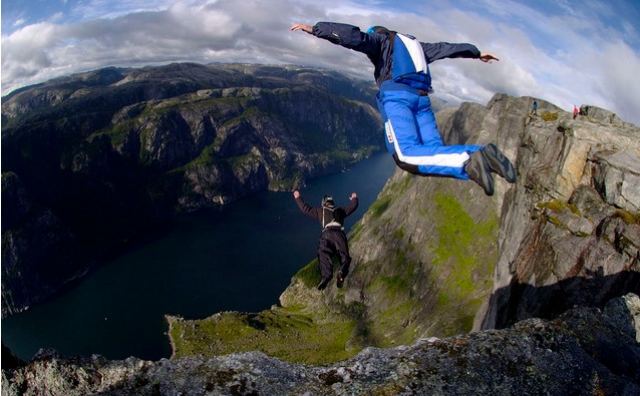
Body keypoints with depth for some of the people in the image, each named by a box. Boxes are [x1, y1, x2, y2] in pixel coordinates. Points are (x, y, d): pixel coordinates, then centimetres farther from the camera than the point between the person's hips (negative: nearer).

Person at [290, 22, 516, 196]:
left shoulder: (379, 40, 18)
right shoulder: (414, 45, 36)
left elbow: (355, 37, -1)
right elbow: (447, 48, 45)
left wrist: (314, 29, -4)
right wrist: (476, 52, 59)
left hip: (396, 95, -6)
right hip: (421, 98, 7)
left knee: (407, 156, -23)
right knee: (434, 150, -4)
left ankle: (468, 162, -43)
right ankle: (480, 154, -30)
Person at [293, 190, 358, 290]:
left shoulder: (320, 211, 28)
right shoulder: (340, 210, 32)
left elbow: (306, 209, 32)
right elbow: (353, 206, 43)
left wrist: (298, 198, 46)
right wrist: (354, 198, 65)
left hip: (327, 234, -1)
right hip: (339, 233, 1)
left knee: (323, 254, -16)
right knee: (344, 255, -6)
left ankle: (326, 275, -44)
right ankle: (343, 271, -40)